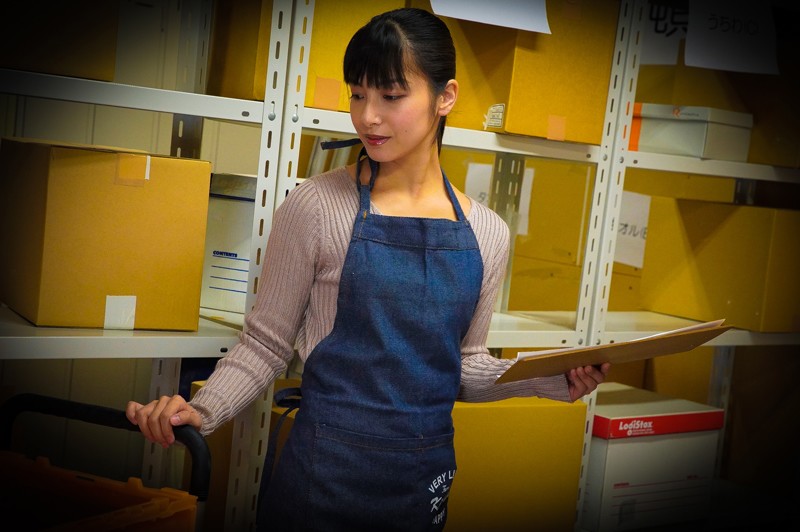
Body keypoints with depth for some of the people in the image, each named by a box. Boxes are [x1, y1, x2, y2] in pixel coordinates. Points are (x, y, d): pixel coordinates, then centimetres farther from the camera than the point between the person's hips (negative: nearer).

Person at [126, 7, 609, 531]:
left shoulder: (487, 233, 1)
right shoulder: (317, 206, -10)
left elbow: (463, 366, 10)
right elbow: (266, 345, -5)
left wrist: (553, 378, -4)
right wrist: (201, 412, -21)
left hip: (428, 477, 4)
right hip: (326, 469, -3)